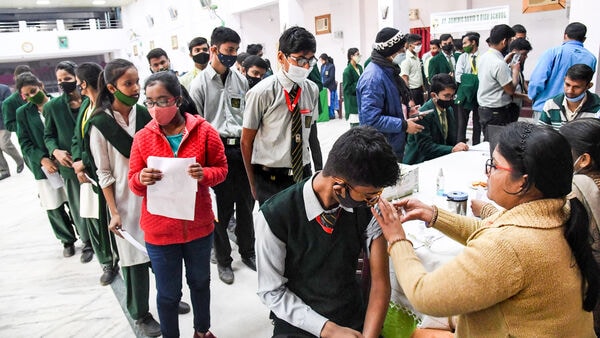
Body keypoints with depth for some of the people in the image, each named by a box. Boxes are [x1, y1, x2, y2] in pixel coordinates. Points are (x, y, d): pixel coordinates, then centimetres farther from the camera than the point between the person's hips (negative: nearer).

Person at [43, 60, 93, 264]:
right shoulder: (53, 106, 2)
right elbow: (49, 136, 8)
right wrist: (55, 151, -11)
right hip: (70, 165, 2)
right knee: (79, 208, 13)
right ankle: (87, 243, 32)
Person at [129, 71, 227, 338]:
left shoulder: (203, 130, -9)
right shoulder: (142, 137, -6)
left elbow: (221, 169, -2)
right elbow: (133, 182, 0)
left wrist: (204, 174, -23)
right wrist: (141, 179, -23)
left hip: (199, 225, 1)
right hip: (159, 230, 0)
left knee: (200, 282, 22)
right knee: (167, 293, 12)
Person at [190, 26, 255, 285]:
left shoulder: (241, 80, 8)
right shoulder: (200, 84, -4)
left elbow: (249, 115, 12)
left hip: (242, 148, 4)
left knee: (246, 204, 13)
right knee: (221, 208, 6)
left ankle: (247, 251, 33)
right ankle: (223, 260, 25)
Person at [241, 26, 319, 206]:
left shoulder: (312, 90, 2)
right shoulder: (262, 92, -13)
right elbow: (246, 142, -5)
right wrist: (253, 184, 3)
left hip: (303, 174, 4)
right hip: (270, 179, -4)